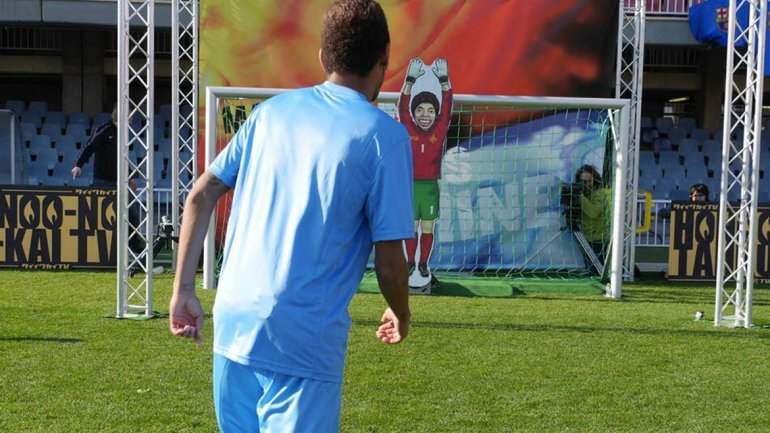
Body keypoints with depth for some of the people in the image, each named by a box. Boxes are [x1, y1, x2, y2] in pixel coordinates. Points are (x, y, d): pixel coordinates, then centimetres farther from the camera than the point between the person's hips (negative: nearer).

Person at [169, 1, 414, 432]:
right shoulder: (384, 135, -5)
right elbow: (389, 263, -6)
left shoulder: (272, 110, 10)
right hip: (304, 346, -5)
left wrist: (184, 290, 14)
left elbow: (201, 195, 10)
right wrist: (401, 316, 13)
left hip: (233, 323, 6)